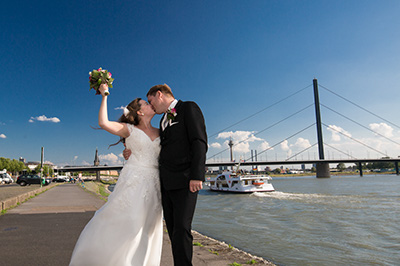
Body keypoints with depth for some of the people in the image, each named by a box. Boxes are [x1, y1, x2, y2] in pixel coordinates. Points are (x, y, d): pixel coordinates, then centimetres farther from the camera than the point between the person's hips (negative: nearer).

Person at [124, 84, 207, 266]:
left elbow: (199, 142, -11)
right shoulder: (164, 120, 23)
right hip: (166, 182, 7)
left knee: (181, 229, -11)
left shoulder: (189, 108, 0)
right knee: (173, 229, 7)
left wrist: (197, 175, -20)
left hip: (184, 181, -7)